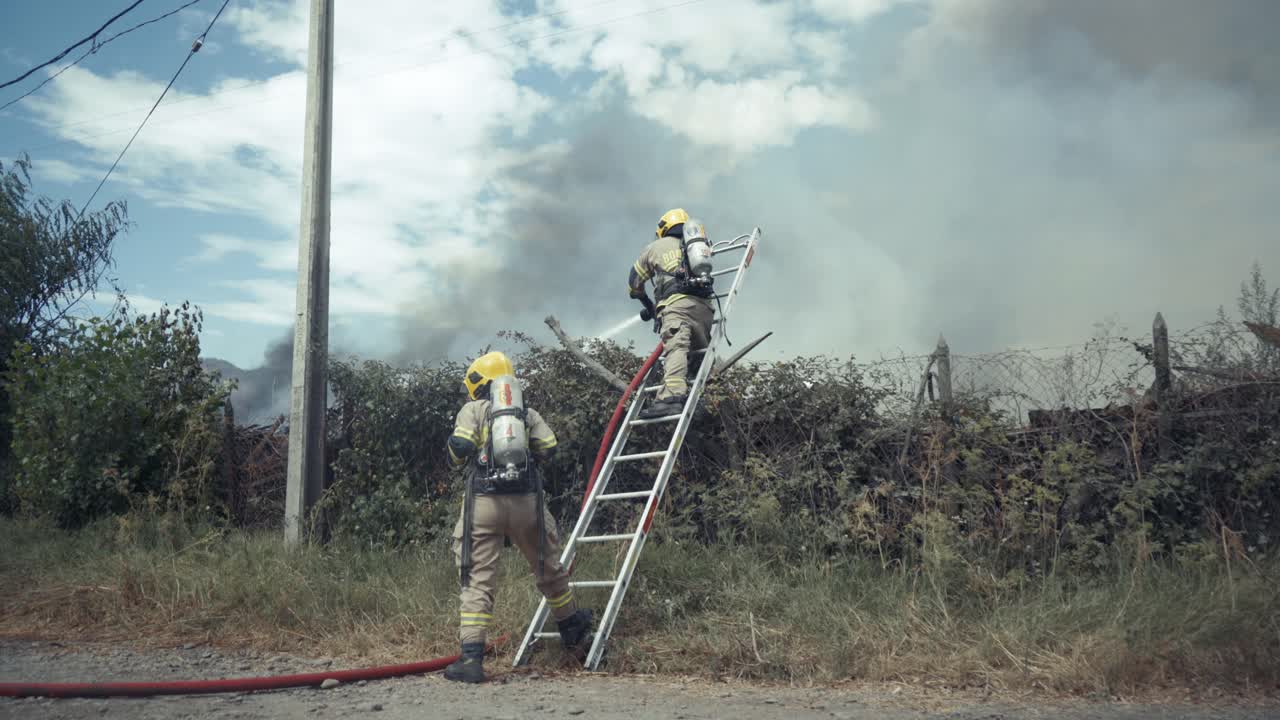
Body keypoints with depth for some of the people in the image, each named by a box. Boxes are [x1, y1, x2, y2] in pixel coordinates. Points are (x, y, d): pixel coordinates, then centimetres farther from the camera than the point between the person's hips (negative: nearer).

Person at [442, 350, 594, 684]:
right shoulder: (528, 412, 14)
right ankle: (574, 634, 38)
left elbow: (459, 449, -9)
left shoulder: (473, 410, 5)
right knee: (549, 569, 19)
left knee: (478, 581, 0)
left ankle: (471, 658, -7)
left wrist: (459, 457, 14)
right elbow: (548, 448, 2)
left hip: (483, 503, -2)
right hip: (526, 502, 3)